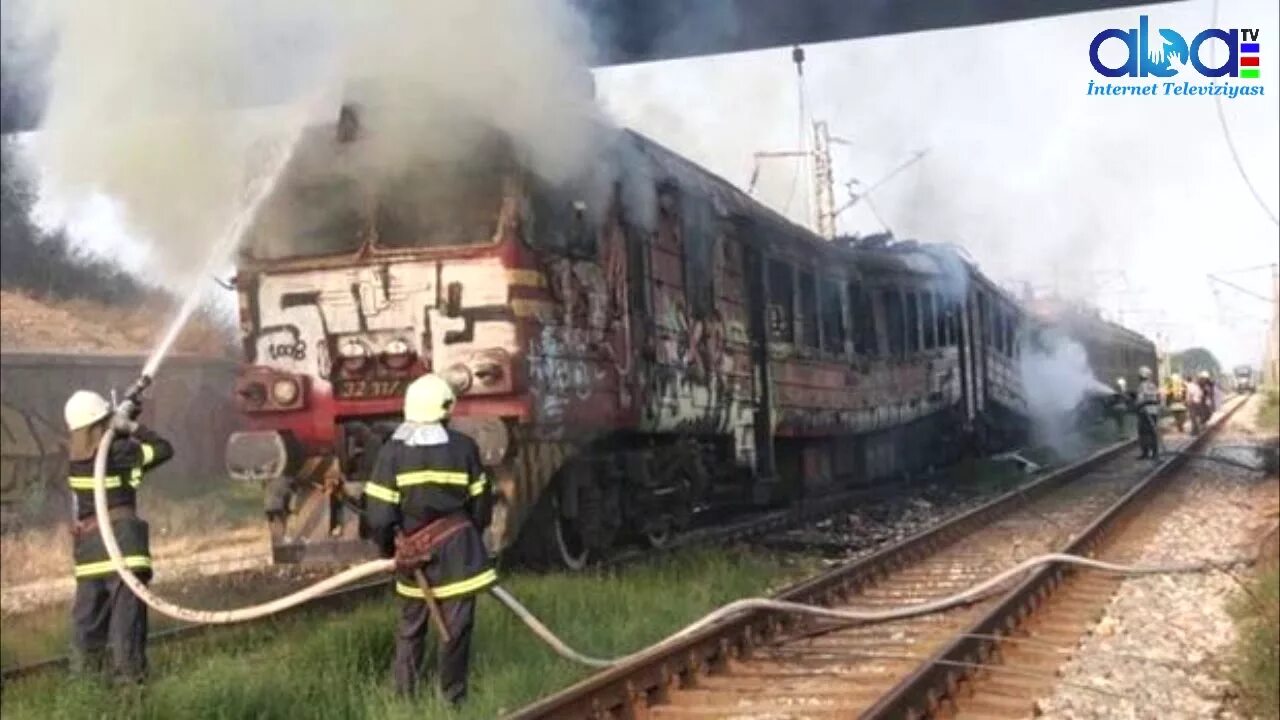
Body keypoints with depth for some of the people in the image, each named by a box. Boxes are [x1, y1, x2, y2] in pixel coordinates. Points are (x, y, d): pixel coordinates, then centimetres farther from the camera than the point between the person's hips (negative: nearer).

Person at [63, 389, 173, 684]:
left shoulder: (75, 454, 5)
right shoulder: (118, 452, -11)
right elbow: (163, 449, -3)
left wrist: (120, 418, 15)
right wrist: (132, 427, 2)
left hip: (87, 541, 6)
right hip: (121, 536, -6)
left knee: (87, 614, 13)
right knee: (126, 610, -3)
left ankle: (83, 676, 16)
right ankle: (128, 676, -3)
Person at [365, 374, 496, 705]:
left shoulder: (392, 451, -8)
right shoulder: (463, 447, -8)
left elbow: (379, 516, -10)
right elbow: (481, 504, 1)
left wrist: (389, 549, 9)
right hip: (457, 550, -1)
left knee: (410, 627, 18)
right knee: (456, 630, 8)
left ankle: (404, 697, 24)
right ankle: (453, 699, 14)